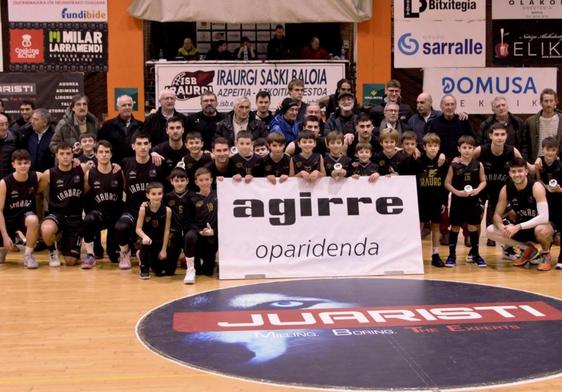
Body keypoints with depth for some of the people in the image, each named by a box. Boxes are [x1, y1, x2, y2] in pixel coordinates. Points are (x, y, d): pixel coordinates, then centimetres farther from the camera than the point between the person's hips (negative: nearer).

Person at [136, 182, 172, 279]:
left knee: (161, 272, -2)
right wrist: (144, 236, -36)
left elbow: (166, 231, -10)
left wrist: (164, 249, -11)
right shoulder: (143, 208, -15)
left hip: (159, 241, 1)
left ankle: (152, 261, 36)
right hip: (148, 237, -1)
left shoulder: (167, 210, -15)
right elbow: (138, 229, -14)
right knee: (145, 243, -39)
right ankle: (144, 268, -12)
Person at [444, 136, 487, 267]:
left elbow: (483, 181, 5)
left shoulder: (478, 165, -1)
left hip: (473, 201, 1)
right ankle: (452, 255, 15)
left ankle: (475, 254, 21)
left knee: (473, 227, 8)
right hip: (457, 201, -1)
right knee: (455, 227, 6)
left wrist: (477, 190, -13)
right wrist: (457, 192, -16)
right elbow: (447, 183, -3)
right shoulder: (454, 166, -6)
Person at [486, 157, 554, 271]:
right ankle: (527, 249, 4)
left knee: (541, 230, -41)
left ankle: (546, 254, -4)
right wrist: (502, 227, -28)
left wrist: (518, 227, -37)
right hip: (521, 228, 5)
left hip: (539, 225, -5)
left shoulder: (536, 187, -24)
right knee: (491, 231, -12)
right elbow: (497, 215, -3)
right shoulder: (506, 189, -9)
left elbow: (543, 217, -33)